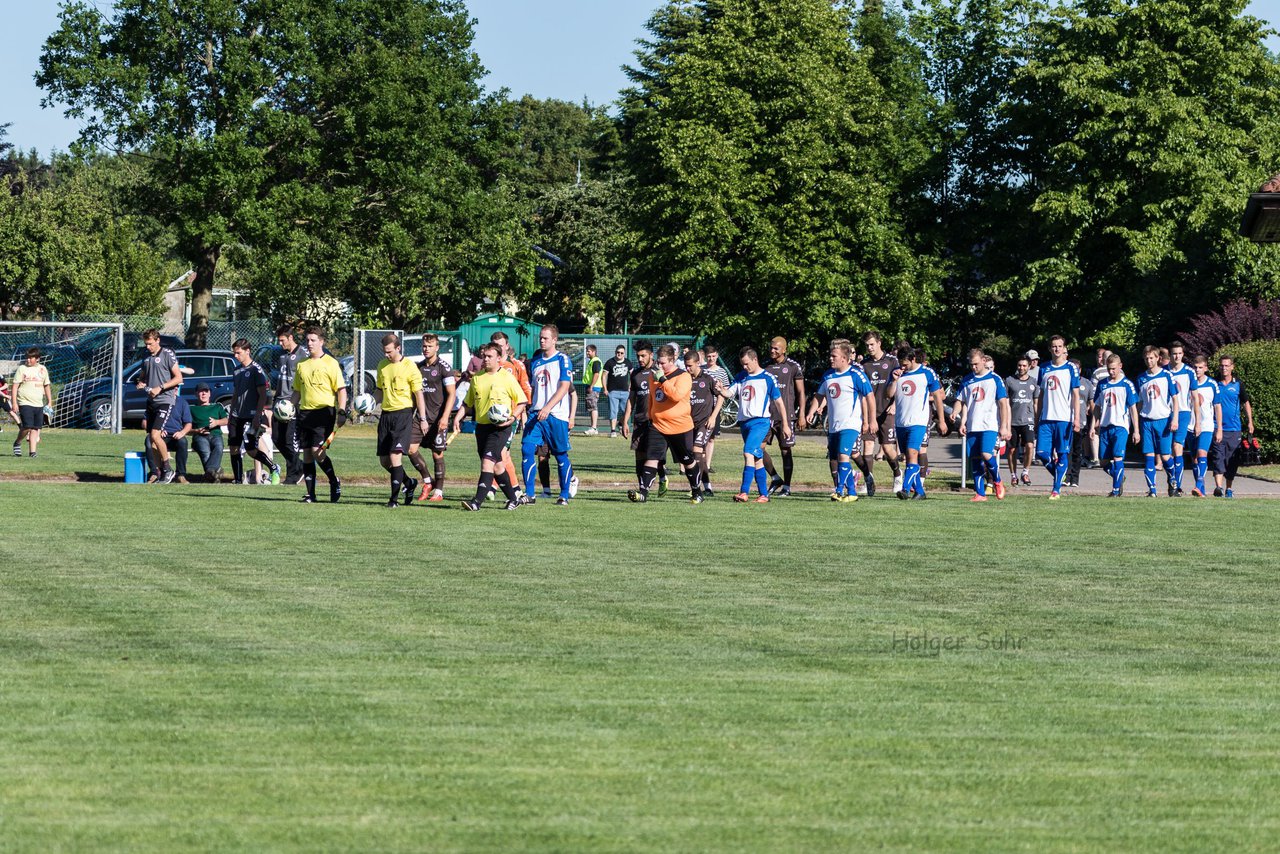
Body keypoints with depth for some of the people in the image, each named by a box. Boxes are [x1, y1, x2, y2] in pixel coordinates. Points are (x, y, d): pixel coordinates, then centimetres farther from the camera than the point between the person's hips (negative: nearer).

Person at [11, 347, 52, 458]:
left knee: (35, 428, 1)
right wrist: (14, 402, -10)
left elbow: (47, 386, 20)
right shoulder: (22, 369, -2)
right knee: (27, 427, -15)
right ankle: (17, 443, 9)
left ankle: (32, 451, 4)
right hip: (25, 403, -4)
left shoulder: (43, 369, 10)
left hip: (38, 404, 4)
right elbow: (14, 386, -3)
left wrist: (49, 401, 16)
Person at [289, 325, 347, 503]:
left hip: (324, 411, -6)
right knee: (307, 454, 2)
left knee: (318, 452, -16)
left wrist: (341, 411, -13)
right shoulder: (302, 364, 14)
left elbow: (341, 389, -4)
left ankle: (334, 482, 6)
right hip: (305, 413, 6)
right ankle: (310, 494, 6)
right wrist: (294, 410, 13)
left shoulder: (330, 363, -3)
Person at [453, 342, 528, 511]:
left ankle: (478, 501, -23)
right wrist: (458, 417, 3)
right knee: (497, 465, 11)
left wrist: (513, 417, -16)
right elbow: (467, 403, 18)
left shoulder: (507, 377, -5)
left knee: (488, 461, -18)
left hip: (500, 427, -6)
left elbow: (521, 402, -1)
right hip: (482, 425, 6)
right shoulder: (477, 378, 10)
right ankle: (513, 499, 25)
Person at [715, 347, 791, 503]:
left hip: (760, 421, -7)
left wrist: (785, 424, 1)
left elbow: (778, 402, 0)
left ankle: (744, 492, -26)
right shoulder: (741, 377, 13)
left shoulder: (767, 378, -3)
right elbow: (729, 393, 4)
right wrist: (721, 391, -20)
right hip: (744, 422, 7)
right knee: (757, 459, 10)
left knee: (748, 453, -21)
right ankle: (764, 494, 15)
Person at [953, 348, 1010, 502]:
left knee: (986, 454, -21)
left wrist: (1003, 426, -5)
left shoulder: (995, 379, 0)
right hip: (972, 426, 5)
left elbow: (1003, 404, -1)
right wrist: (962, 422, 6)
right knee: (975, 459, 1)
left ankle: (997, 482, 3)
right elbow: (962, 402, 18)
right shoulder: (967, 381, 13)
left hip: (989, 426, -5)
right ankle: (980, 493, 6)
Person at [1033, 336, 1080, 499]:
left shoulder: (1071, 368, 1)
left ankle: (1056, 489, 2)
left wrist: (1076, 419, -11)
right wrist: (1037, 420, 14)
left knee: (1062, 454, -2)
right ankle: (1059, 477, 19)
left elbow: (1075, 395, -3)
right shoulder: (1044, 370, 13)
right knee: (1042, 454, -3)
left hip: (1064, 418, -4)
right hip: (1046, 418, 4)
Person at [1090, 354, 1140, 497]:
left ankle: (1116, 490, -10)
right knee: (1104, 461, 5)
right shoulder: (1102, 384, 11)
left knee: (1117, 457, -15)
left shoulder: (1126, 385, -1)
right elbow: (1097, 407, 18)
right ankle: (1120, 478, 30)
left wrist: (1136, 431, -2)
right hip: (1105, 427, 5)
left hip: (1120, 426, -5)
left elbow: (1133, 409, 0)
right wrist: (1093, 425, 9)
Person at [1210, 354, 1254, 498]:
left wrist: (1250, 422, 6)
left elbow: (1246, 403, 14)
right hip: (1217, 428, -1)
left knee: (1232, 460, 6)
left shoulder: (1238, 385, 6)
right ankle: (1218, 487, -22)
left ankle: (1228, 489, 18)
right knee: (1218, 458, -13)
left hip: (1234, 428, 1)